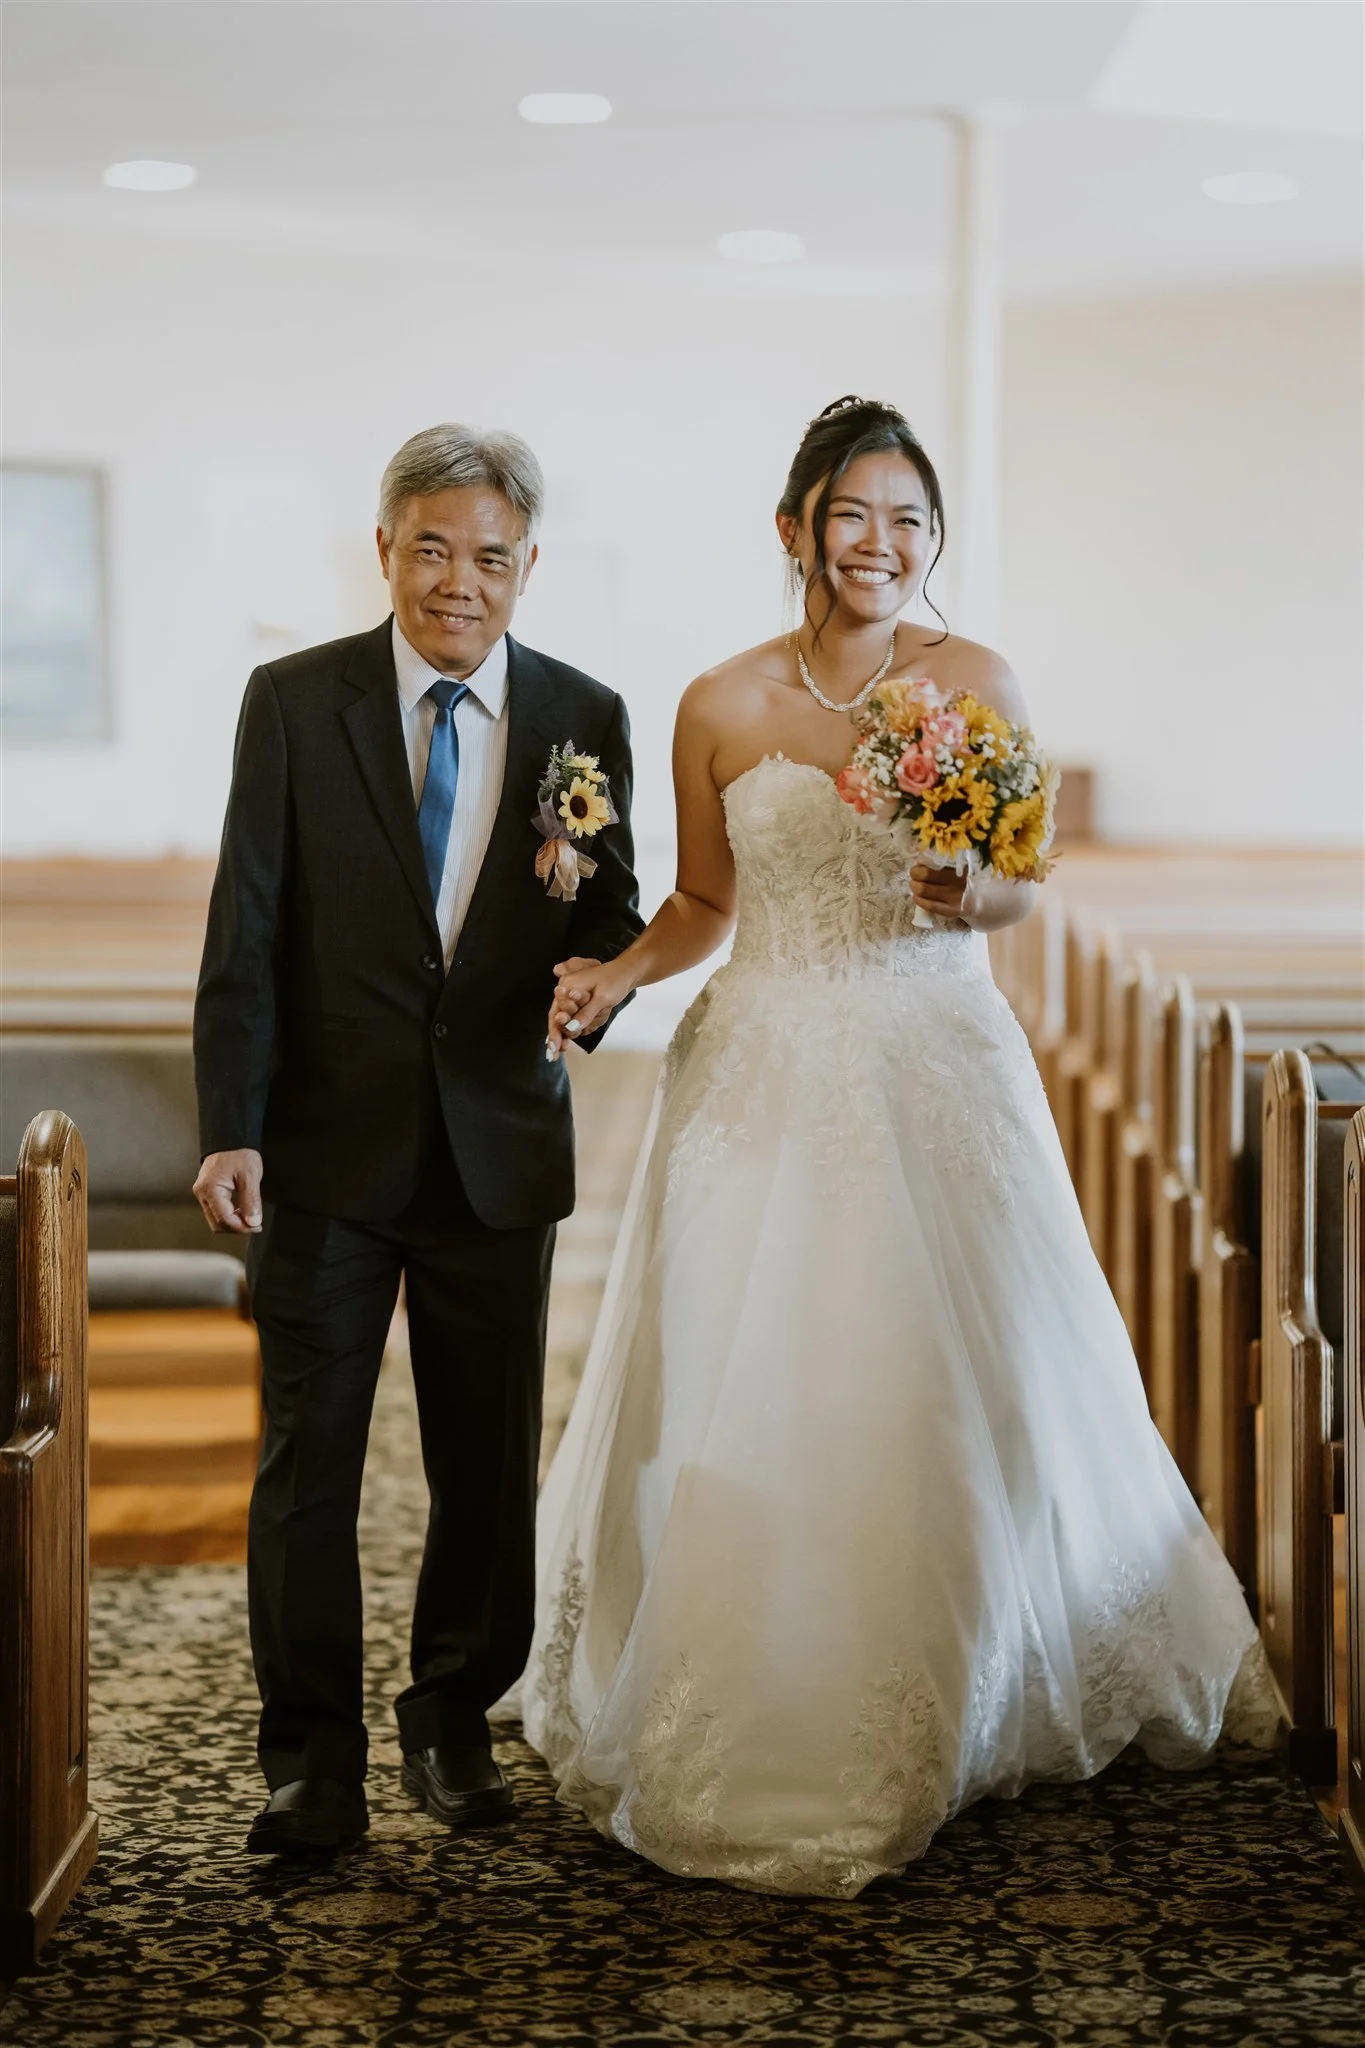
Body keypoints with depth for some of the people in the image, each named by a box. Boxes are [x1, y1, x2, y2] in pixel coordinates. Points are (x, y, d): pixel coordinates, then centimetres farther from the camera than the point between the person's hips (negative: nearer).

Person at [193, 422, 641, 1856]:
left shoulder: (584, 720, 3)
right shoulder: (294, 702, -3)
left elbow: (611, 915, 9)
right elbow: (246, 932, -6)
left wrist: (599, 968, -15)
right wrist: (230, 1130, -14)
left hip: (499, 1147, 2)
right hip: (329, 1148, -2)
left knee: (489, 1466, 11)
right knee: (307, 1462, 1)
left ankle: (453, 1723, 28)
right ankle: (312, 1762, 10)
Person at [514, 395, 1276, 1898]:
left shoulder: (977, 684, 0)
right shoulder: (721, 708, 0)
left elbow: (1016, 890, 6)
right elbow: (703, 903, 10)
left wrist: (969, 895, -16)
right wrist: (618, 973, -8)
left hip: (939, 1079, 0)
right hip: (770, 1083, 0)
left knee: (955, 1399, 5)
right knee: (750, 1410, 1)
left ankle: (953, 1715, 24)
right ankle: (752, 1739, 15)